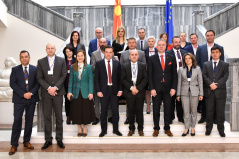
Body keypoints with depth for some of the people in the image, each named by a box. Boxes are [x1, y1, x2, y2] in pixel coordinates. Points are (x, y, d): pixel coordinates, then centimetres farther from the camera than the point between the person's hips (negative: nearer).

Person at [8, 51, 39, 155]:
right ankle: (14, 145, 2)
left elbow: (37, 83, 3)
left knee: (29, 121, 8)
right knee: (17, 120, -4)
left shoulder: (35, 69, 8)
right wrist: (23, 94, -13)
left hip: (32, 99, 2)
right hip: (19, 99, -2)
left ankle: (27, 141, 20)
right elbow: (12, 84, -4)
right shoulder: (15, 70, 5)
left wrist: (31, 93, -12)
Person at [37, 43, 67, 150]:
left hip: (58, 92, 0)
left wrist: (55, 87, -12)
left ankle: (59, 139, 15)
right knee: (47, 117, 4)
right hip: (46, 93, 0)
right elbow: (39, 78, 1)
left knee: (59, 117, 5)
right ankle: (48, 140, 13)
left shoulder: (61, 61, 6)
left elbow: (63, 75, 0)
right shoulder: (41, 62, 7)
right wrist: (48, 88, -12)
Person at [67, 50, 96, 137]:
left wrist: (91, 92, -8)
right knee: (77, 111, 5)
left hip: (85, 92, -2)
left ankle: (85, 128, 20)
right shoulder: (73, 67, 5)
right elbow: (71, 80, 6)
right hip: (76, 92, 2)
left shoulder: (88, 67, 0)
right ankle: (79, 128, 20)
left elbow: (90, 80, -2)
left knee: (86, 111, 3)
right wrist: (69, 91, -2)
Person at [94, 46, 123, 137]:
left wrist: (120, 89, -1)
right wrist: (98, 91, -7)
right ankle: (103, 130, 19)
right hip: (103, 90, -1)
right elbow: (96, 78, 0)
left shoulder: (117, 63, 7)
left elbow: (119, 77, 7)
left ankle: (115, 129, 21)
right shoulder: (99, 64, 2)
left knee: (115, 111, 7)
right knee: (103, 111, 6)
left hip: (114, 90, 1)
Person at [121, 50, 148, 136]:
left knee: (140, 111, 5)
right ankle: (131, 128, 17)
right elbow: (123, 79, -1)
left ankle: (140, 129, 17)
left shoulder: (143, 66, 5)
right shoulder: (124, 66, 5)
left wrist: (138, 88, -11)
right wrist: (131, 87, -12)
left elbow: (145, 79, -1)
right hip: (129, 92, 0)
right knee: (130, 111, 5)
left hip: (140, 92, 0)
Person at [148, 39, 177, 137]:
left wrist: (173, 88, -3)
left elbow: (174, 74, 6)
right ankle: (156, 129, 18)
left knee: (168, 109, 7)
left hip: (168, 88, 1)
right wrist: (152, 88, -8)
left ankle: (167, 128, 20)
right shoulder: (151, 59, 4)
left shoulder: (171, 58, 8)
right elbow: (149, 75, 1)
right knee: (156, 110, 5)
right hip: (156, 88, -1)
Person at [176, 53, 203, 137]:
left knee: (194, 111, 7)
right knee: (186, 111, 2)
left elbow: (200, 82, 4)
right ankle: (186, 128, 11)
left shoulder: (197, 69, 4)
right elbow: (179, 82, 6)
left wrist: (201, 94, -1)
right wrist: (178, 94, 4)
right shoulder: (181, 70, 5)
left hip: (194, 92, 0)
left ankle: (193, 128, 19)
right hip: (184, 93, 0)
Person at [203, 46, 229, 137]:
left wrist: (216, 85, -15)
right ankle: (208, 129, 16)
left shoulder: (225, 65, 8)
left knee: (220, 112, 3)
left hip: (220, 91, -1)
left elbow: (225, 76, -3)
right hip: (209, 92, 1)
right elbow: (204, 76, 1)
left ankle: (221, 130, 14)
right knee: (209, 111, 6)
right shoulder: (206, 64, 13)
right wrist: (210, 84, -15)